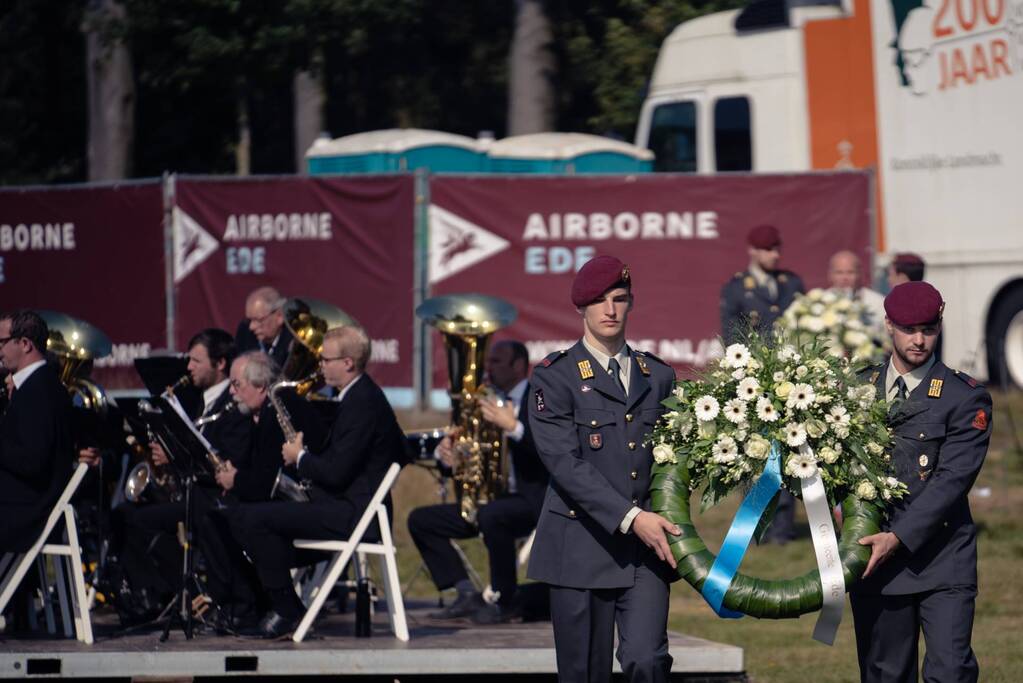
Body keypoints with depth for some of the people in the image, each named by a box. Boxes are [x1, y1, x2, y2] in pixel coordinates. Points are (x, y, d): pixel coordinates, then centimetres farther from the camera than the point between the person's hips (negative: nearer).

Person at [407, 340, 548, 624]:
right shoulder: (488, 403, 16)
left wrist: (513, 427, -31)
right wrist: (447, 455, -6)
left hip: (532, 499, -8)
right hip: (490, 498, 8)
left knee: (491, 515, -39)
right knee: (420, 520, -2)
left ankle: (506, 602, -21)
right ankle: (468, 594, -9)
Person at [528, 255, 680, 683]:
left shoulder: (658, 376, 14)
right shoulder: (554, 378, 0)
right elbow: (565, 464, -11)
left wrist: (671, 523, 0)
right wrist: (630, 518, -19)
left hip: (646, 550, 2)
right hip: (582, 547, -2)